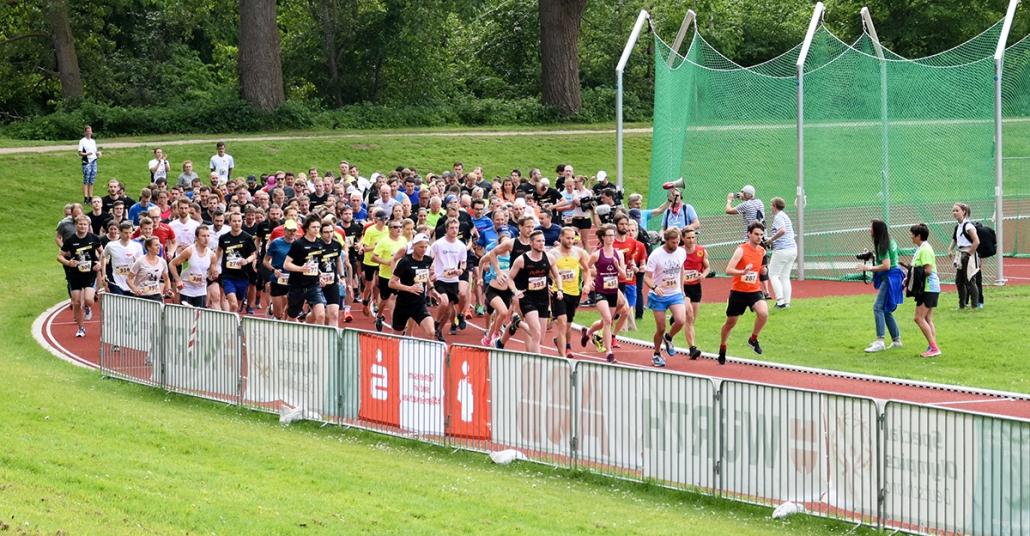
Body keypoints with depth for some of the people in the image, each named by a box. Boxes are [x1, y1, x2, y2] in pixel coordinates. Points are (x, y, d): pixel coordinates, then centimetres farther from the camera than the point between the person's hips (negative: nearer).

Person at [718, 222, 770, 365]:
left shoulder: (762, 251, 4)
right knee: (731, 322, 11)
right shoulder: (741, 250, -14)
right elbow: (728, 270, -21)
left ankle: (753, 339, -1)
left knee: (763, 313, -25)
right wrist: (743, 272, -38)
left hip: (754, 291, 3)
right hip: (738, 291, -3)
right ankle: (722, 348, 35)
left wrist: (762, 270, 1)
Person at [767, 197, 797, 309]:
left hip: (781, 250, -9)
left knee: (773, 275, -2)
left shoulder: (778, 217, -9)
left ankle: (780, 301, -11)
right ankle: (787, 302, 8)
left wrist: (771, 239, -16)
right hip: (793, 248, 9)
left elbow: (782, 230, -28)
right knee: (785, 276, 13)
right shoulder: (785, 216, 20)